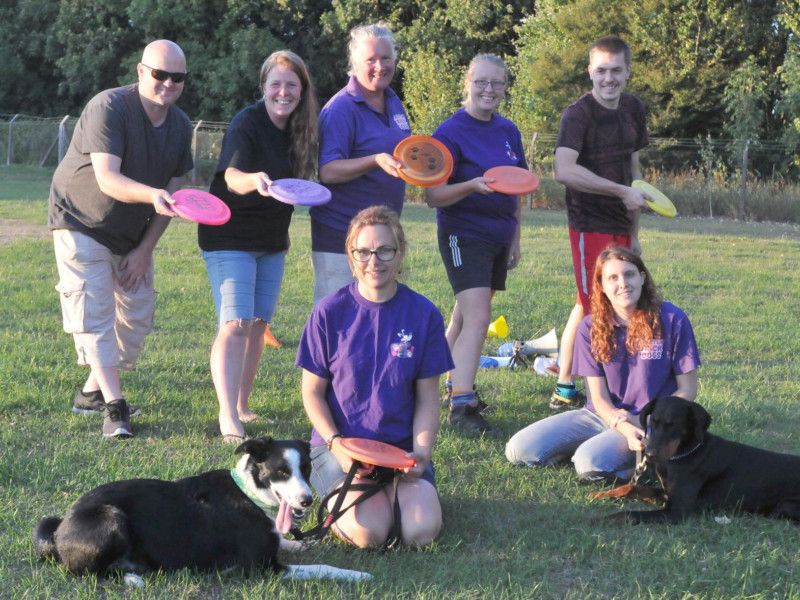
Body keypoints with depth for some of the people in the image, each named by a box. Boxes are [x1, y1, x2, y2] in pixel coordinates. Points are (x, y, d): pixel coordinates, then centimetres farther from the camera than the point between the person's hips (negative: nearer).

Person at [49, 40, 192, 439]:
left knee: (138, 315, 8)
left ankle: (92, 393, 23)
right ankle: (114, 407, -16)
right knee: (94, 310, -15)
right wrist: (152, 195, -53)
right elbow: (108, 180, -35)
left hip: (132, 235, 7)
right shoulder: (108, 108, -25)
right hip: (81, 224, -7)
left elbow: (171, 192, 1)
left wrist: (144, 250, -5)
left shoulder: (180, 126, -4)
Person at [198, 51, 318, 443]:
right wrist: (254, 180, -56)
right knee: (235, 325, -16)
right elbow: (232, 176, -35)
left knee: (258, 324, 10)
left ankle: (242, 406, 21)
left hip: (271, 243, 7)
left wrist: (282, 236, 16)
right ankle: (228, 417, -21)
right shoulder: (247, 124, -18)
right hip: (230, 238, -7)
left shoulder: (300, 130, 3)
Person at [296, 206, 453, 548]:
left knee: (422, 531, -23)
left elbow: (428, 400, 3)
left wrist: (421, 452, -14)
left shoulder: (423, 314, -1)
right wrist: (336, 443, -15)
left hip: (401, 446, 2)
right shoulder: (329, 313, -5)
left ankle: (395, 491, 11)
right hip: (340, 444, -2)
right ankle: (341, 496, 8)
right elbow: (312, 392, 1)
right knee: (368, 533, -27)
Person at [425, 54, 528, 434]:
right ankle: (460, 405, -20)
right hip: (464, 235, -7)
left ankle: (456, 383, 31)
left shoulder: (508, 132, 9)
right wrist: (472, 186, -31)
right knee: (477, 317, -17)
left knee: (466, 314, 18)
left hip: (499, 236, 7)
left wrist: (515, 238, 19)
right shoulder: (451, 132, -12)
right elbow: (433, 196, -15)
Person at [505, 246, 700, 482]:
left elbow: (687, 390, -3)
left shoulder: (672, 320, -9)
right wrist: (624, 427, -24)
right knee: (519, 450, -11)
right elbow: (599, 398, -4)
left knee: (590, 462, -33)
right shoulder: (591, 328, -2)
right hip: (602, 416, 4)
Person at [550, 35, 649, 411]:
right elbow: (564, 171, -30)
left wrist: (634, 234, 16)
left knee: (587, 306, 14)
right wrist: (622, 191, -26)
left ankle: (566, 390, 24)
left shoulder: (633, 109, 9)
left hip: (620, 228, 8)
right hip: (590, 225, -8)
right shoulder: (578, 114, -15)